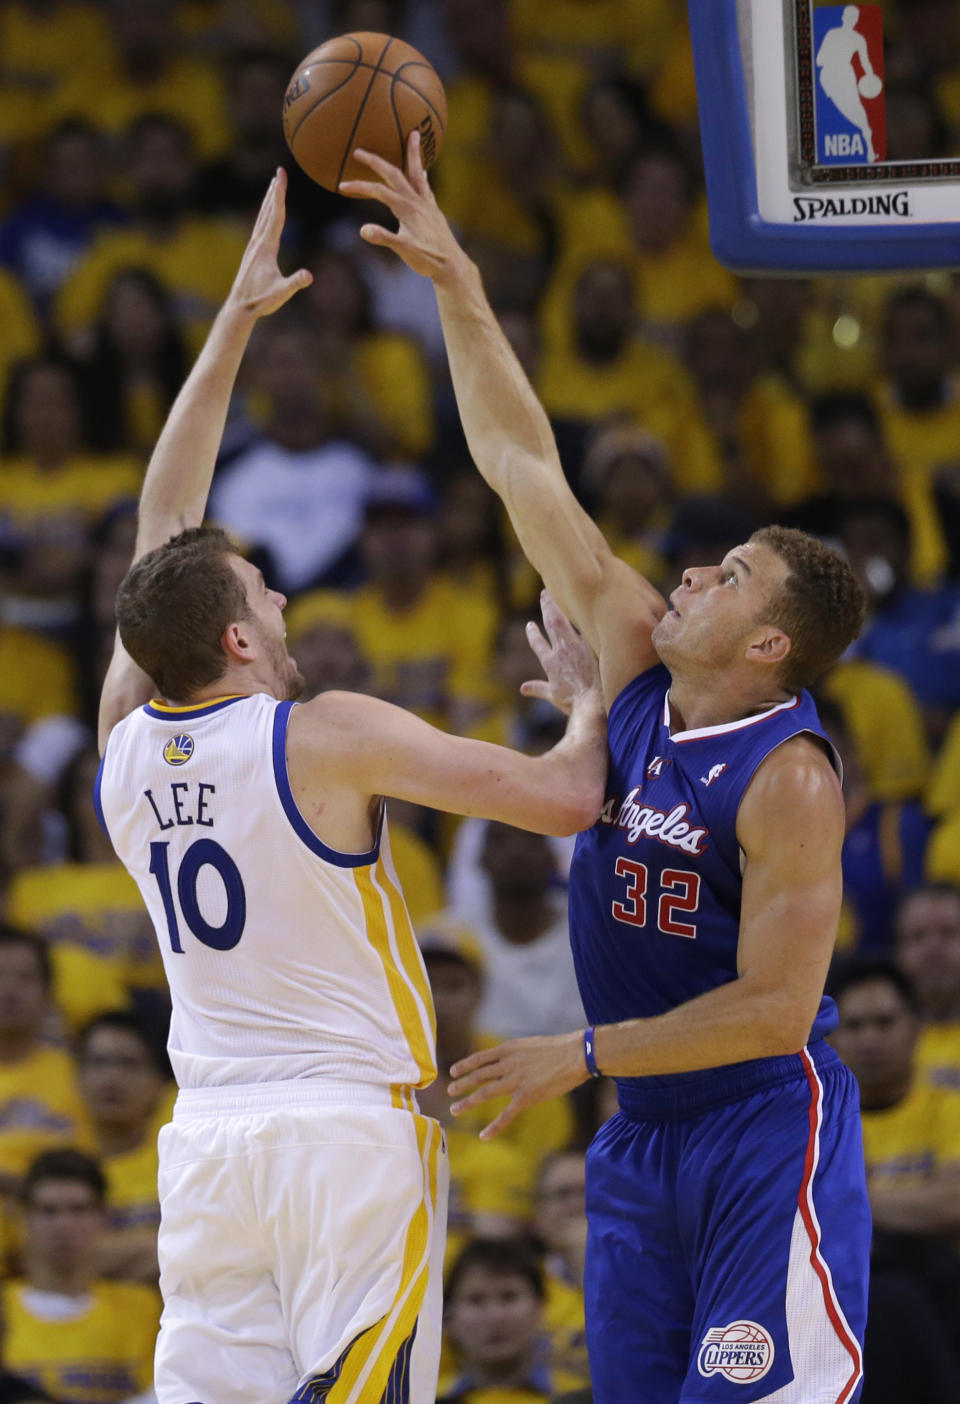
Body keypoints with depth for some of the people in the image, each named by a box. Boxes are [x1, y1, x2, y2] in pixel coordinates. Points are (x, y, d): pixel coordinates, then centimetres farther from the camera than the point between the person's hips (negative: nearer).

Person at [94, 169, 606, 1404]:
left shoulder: (125, 740, 5)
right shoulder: (330, 739, -11)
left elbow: (161, 538, 18)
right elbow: (566, 799, -11)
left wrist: (237, 318, 22)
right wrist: (587, 699, 11)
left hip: (207, 1136, 5)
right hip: (351, 1126, -5)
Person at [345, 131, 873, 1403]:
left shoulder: (789, 780, -17)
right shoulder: (638, 672, 3)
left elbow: (775, 1009, -20)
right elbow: (524, 468, 6)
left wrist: (583, 1054, -15)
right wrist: (456, 286, 3)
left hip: (766, 1131, -8)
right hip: (642, 1139, 8)